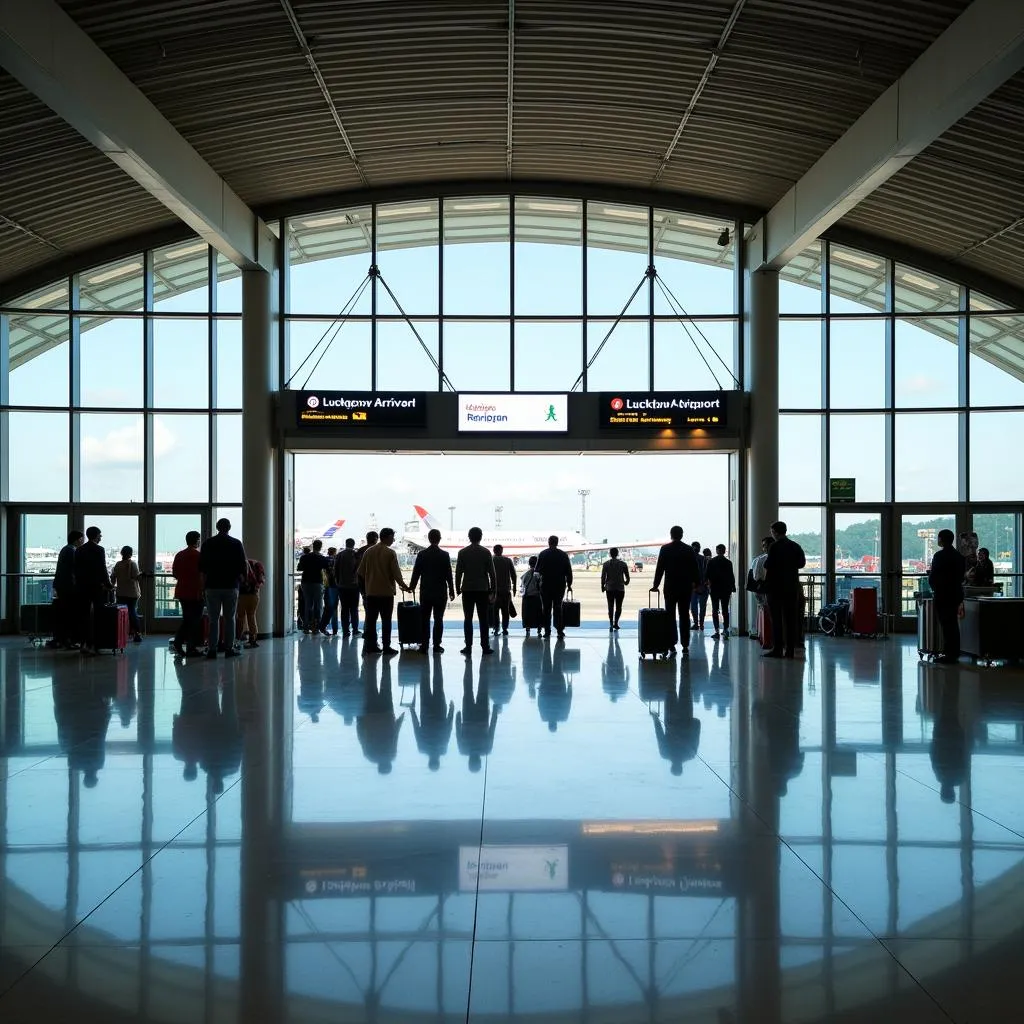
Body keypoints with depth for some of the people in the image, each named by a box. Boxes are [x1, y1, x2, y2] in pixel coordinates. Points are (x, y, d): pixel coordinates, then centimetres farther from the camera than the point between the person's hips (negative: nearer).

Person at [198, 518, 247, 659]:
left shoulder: (208, 543, 3)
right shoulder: (236, 543, -1)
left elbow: (201, 567, 5)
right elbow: (243, 565, -2)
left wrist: (204, 581, 19)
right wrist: (240, 577, 15)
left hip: (212, 586, 1)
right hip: (231, 585, -1)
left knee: (213, 619, 4)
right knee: (229, 618, 4)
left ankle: (212, 649, 0)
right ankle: (229, 648, 2)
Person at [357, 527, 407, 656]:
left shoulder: (368, 551, 4)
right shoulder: (390, 553, -10)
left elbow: (361, 572, 7)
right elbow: (396, 573, -11)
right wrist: (403, 585, 2)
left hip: (371, 591, 4)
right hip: (386, 592, -4)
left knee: (371, 620, 9)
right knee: (386, 620, 1)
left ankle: (371, 645, 10)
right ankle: (386, 647, 0)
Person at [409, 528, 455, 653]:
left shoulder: (422, 554, -1)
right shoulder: (445, 555, -5)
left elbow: (416, 573, 1)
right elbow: (448, 575, -4)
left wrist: (411, 587, 13)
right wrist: (451, 591, 3)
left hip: (425, 592, 1)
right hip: (441, 593, -1)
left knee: (425, 619, 5)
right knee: (438, 619, 1)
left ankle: (424, 645, 2)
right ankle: (436, 646, 0)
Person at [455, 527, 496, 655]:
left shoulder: (462, 553, -1)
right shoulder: (486, 552, -2)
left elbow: (458, 572, -1)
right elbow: (491, 572, -1)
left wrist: (457, 588, 9)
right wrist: (492, 590, 6)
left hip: (467, 590, 0)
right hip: (483, 589, 0)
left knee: (468, 619, 3)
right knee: (483, 619, 3)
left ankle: (468, 646, 0)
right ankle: (485, 646, 1)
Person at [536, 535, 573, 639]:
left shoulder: (542, 554, -5)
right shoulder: (563, 555, 0)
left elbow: (538, 569, -4)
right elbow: (569, 571, 1)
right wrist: (569, 584, 8)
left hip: (546, 585, -1)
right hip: (560, 586, 1)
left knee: (546, 608, 8)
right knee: (558, 608, 5)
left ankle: (547, 631, 9)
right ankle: (560, 631, -5)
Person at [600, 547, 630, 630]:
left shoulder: (606, 564, -2)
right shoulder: (623, 564, -2)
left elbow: (603, 577, -3)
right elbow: (627, 576, 3)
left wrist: (602, 587, 9)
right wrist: (626, 582, 24)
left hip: (609, 588, 1)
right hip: (620, 588, -1)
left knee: (611, 606, 4)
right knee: (618, 606, 9)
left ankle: (611, 623, -7)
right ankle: (616, 623, 5)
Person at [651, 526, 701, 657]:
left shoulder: (665, 549, -3)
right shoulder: (690, 550, 1)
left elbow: (659, 568, -3)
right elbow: (695, 569, 4)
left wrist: (656, 585, 4)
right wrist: (696, 584, 15)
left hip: (670, 587, -1)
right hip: (686, 588, 1)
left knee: (670, 616, 4)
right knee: (684, 616, 4)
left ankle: (672, 646, 0)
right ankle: (685, 646, 1)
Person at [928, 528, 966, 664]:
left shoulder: (939, 556, -14)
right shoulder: (960, 556, 8)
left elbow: (933, 576, -14)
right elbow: (961, 575, 11)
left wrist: (934, 587, 4)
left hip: (943, 594, -8)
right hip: (956, 593, 8)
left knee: (947, 624, -5)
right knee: (953, 624, 13)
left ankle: (949, 655, -4)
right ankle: (954, 653, 18)